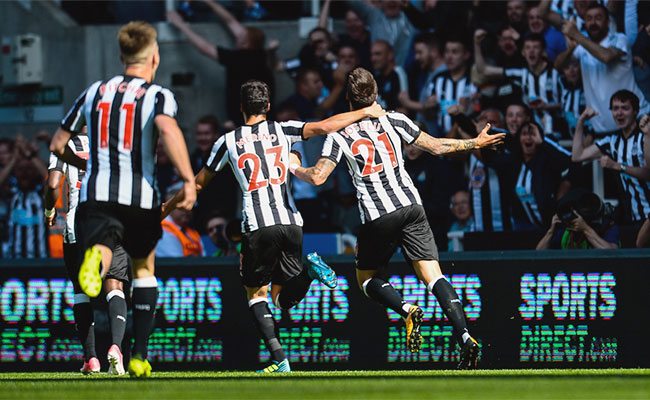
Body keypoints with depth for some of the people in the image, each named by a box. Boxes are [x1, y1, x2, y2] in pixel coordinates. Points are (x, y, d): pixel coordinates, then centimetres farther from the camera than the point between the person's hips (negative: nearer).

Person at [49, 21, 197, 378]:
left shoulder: (94, 92, 14)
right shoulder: (158, 95, 2)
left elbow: (57, 145, 18)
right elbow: (168, 128, -23)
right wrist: (189, 180, -25)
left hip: (96, 194, 1)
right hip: (141, 198, -1)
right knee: (144, 269, 21)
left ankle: (96, 259, -59)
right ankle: (139, 356, 19)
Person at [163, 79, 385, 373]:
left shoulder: (228, 142, 9)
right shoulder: (282, 130, 8)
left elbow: (198, 183, 18)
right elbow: (324, 127, -5)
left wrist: (168, 206, 33)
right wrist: (365, 112, 6)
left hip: (257, 227, -2)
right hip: (290, 223, 2)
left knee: (256, 293, 13)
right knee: (283, 299, 13)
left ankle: (279, 359, -6)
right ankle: (309, 268, -20)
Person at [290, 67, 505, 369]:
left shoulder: (340, 135, 1)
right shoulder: (394, 120, 8)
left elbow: (318, 176, -6)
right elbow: (436, 147, 12)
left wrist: (293, 167, 15)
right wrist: (476, 143, 25)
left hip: (376, 218, -2)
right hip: (410, 206, 2)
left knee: (366, 279, 17)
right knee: (433, 276, -2)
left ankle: (407, 310, -12)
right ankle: (465, 337, -21)